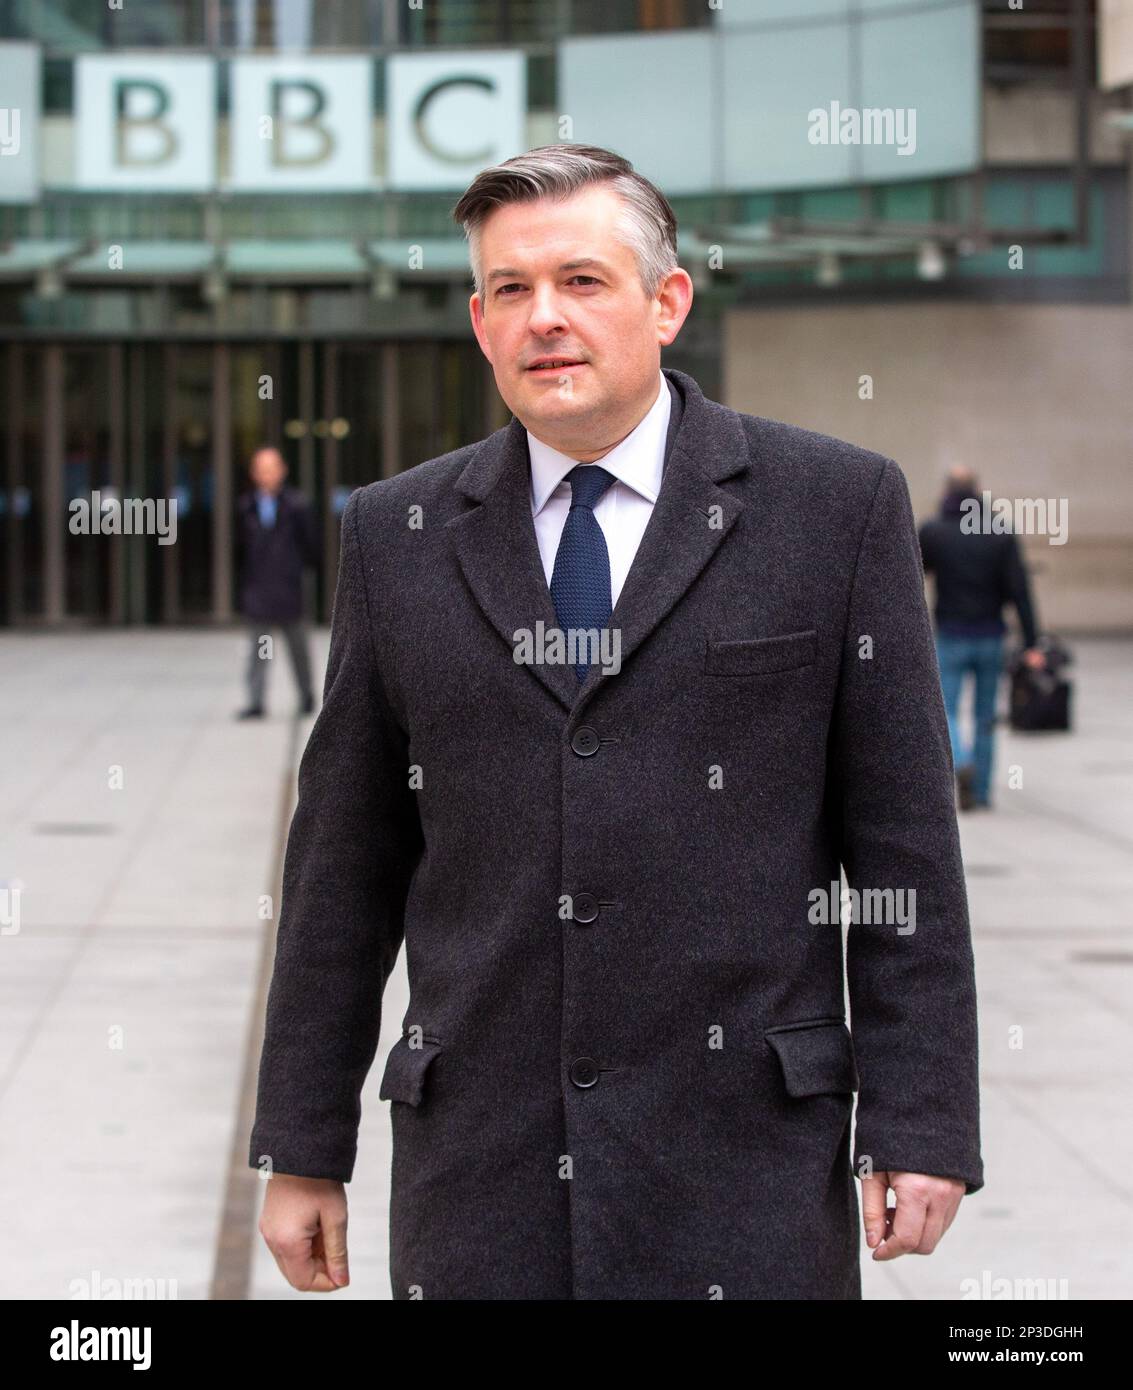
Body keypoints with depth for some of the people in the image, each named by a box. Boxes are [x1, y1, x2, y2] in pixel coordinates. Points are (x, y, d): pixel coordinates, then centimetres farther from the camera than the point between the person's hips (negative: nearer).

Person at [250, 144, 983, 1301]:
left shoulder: (836, 506, 2)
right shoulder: (397, 535, 9)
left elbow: (905, 846, 1)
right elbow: (343, 865, 10)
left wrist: (918, 1128, -4)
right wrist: (304, 1152, 8)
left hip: (743, 1163, -2)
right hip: (478, 1164, 2)